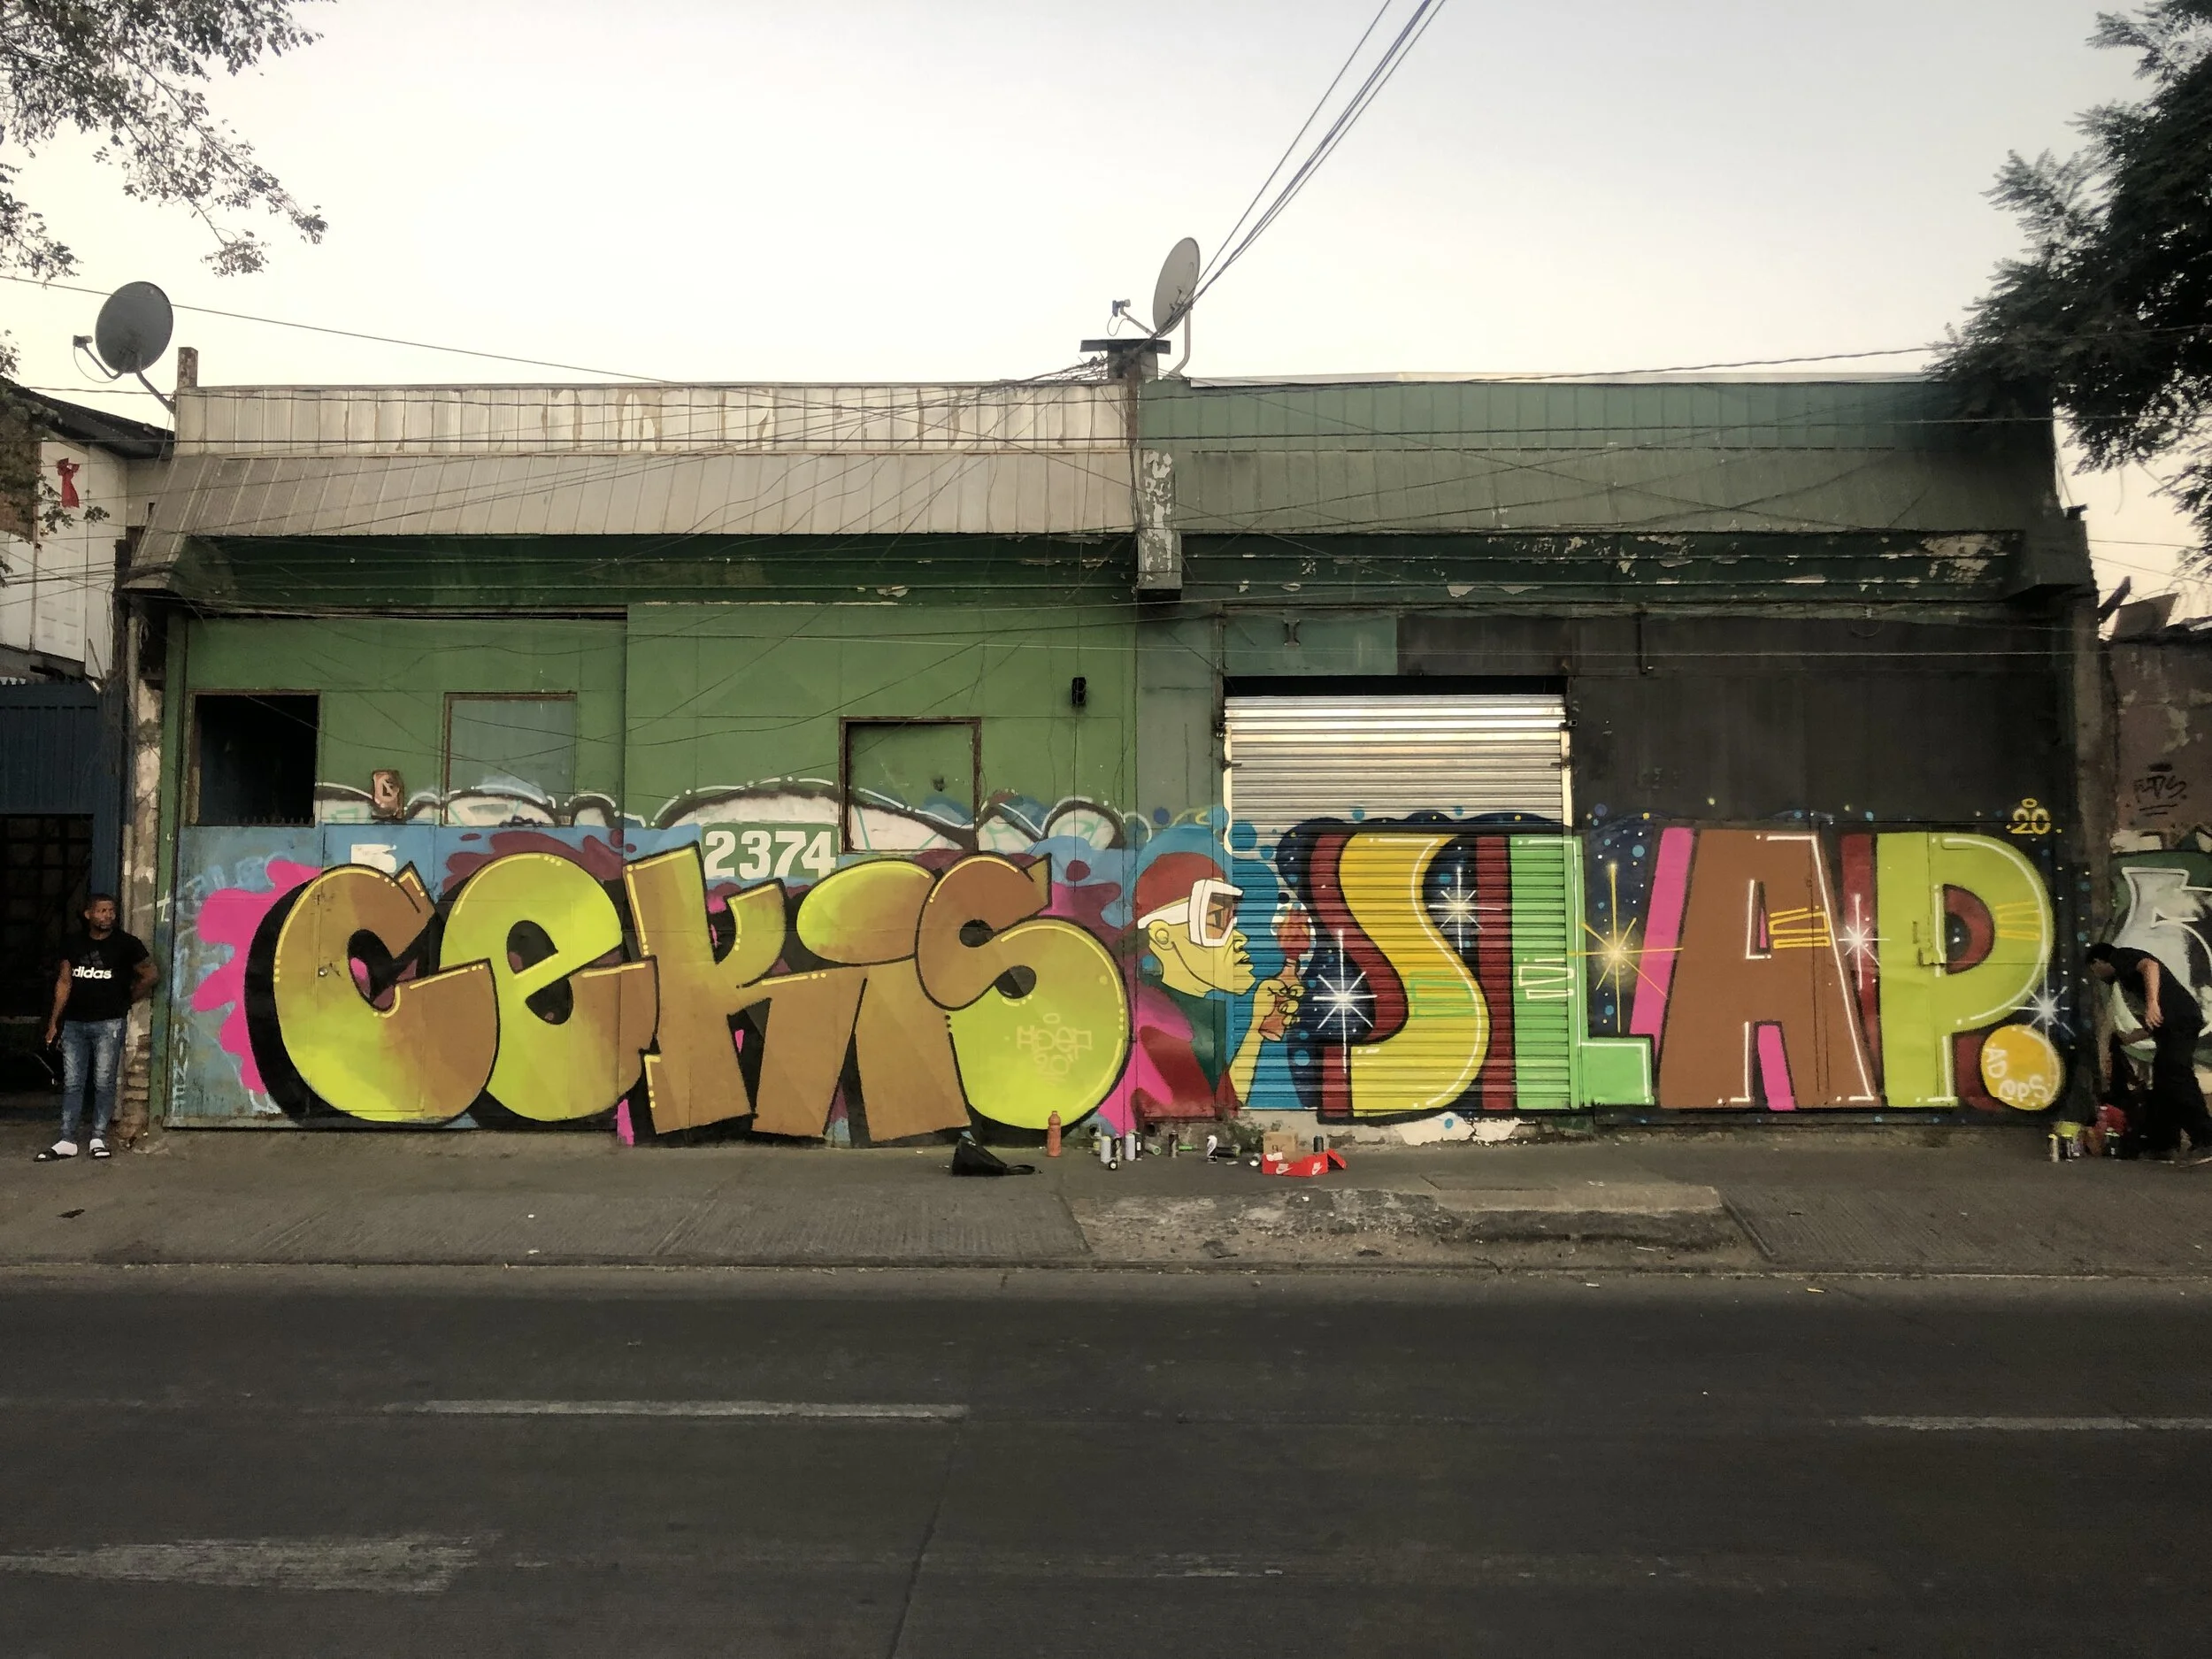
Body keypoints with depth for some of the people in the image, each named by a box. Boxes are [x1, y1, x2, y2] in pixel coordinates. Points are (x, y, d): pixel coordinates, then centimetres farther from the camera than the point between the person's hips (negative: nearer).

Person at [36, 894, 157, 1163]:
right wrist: (54, 1021, 8)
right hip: (74, 1023, 3)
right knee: (72, 1083, 4)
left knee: (104, 1083, -1)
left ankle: (99, 1138, 6)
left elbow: (150, 975, 2)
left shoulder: (126, 944, -3)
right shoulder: (73, 943, 7)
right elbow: (64, 983, 10)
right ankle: (67, 1141, 7)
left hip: (108, 1023, -3)